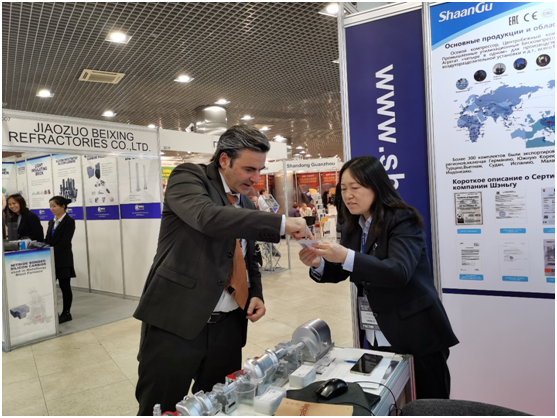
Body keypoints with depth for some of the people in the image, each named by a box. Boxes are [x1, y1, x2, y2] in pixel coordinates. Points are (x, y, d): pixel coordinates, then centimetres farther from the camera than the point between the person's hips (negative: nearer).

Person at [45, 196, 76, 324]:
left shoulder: (69, 221, -8)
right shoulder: (51, 221, 14)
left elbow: (64, 242, -16)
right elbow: (48, 240, 13)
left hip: (63, 259, -6)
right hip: (52, 259, 6)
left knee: (65, 286, 2)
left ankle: (66, 313, 12)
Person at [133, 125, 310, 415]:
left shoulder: (246, 206, 13)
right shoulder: (188, 176, -6)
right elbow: (207, 216, -28)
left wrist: (256, 295, 3)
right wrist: (280, 223, -28)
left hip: (227, 326, 6)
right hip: (175, 320, -6)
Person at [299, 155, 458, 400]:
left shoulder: (403, 221, -15)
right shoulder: (352, 227, 5)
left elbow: (399, 272, -29)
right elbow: (341, 272, 9)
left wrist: (347, 257, -39)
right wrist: (318, 264, -13)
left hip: (415, 336, -6)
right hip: (376, 338, 6)